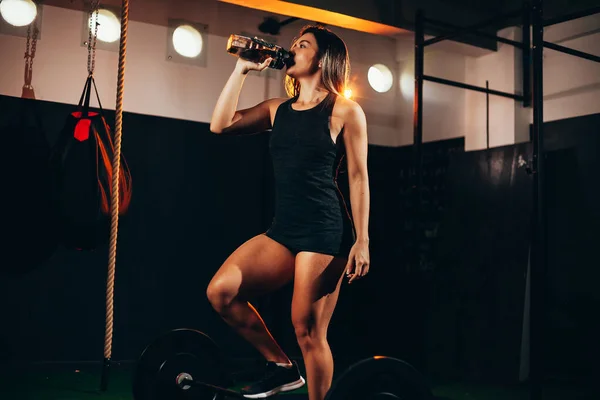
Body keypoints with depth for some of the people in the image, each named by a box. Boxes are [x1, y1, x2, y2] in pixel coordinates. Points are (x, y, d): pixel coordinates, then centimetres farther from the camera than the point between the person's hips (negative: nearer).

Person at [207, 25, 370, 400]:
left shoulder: (345, 111, -1)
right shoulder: (277, 109, 15)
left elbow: (358, 178, -4)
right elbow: (221, 124, 6)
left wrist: (362, 241, -10)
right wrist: (242, 70, 7)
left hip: (326, 231, -6)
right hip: (283, 229, 6)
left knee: (308, 331, -5)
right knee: (221, 291, -8)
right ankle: (282, 366, 9)